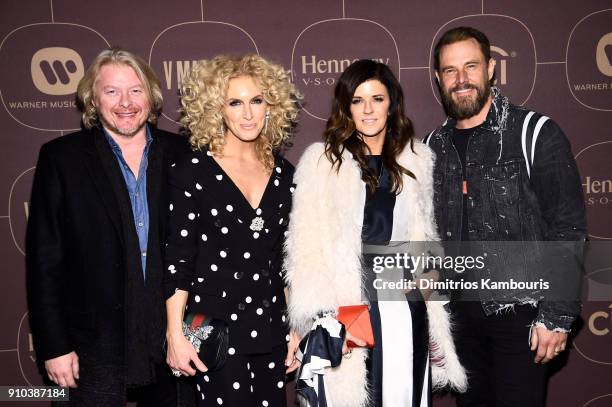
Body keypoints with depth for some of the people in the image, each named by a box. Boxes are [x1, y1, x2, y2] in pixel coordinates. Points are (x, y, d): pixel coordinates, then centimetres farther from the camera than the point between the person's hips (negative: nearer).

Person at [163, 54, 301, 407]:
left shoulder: (283, 173, 6)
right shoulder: (192, 171, -6)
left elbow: (286, 259, 11)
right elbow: (177, 260, -7)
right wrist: (176, 336, -10)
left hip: (270, 325, 4)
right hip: (215, 326, -4)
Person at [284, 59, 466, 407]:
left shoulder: (416, 160, 9)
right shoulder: (321, 160, -2)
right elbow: (306, 250, -6)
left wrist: (435, 327, 14)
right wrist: (326, 319, -15)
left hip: (405, 310, 3)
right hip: (345, 310, -3)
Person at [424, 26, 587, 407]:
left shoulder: (536, 134, -9)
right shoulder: (434, 146, 5)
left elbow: (568, 232, -10)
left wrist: (557, 316, -13)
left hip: (521, 312, -4)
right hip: (460, 314, 4)